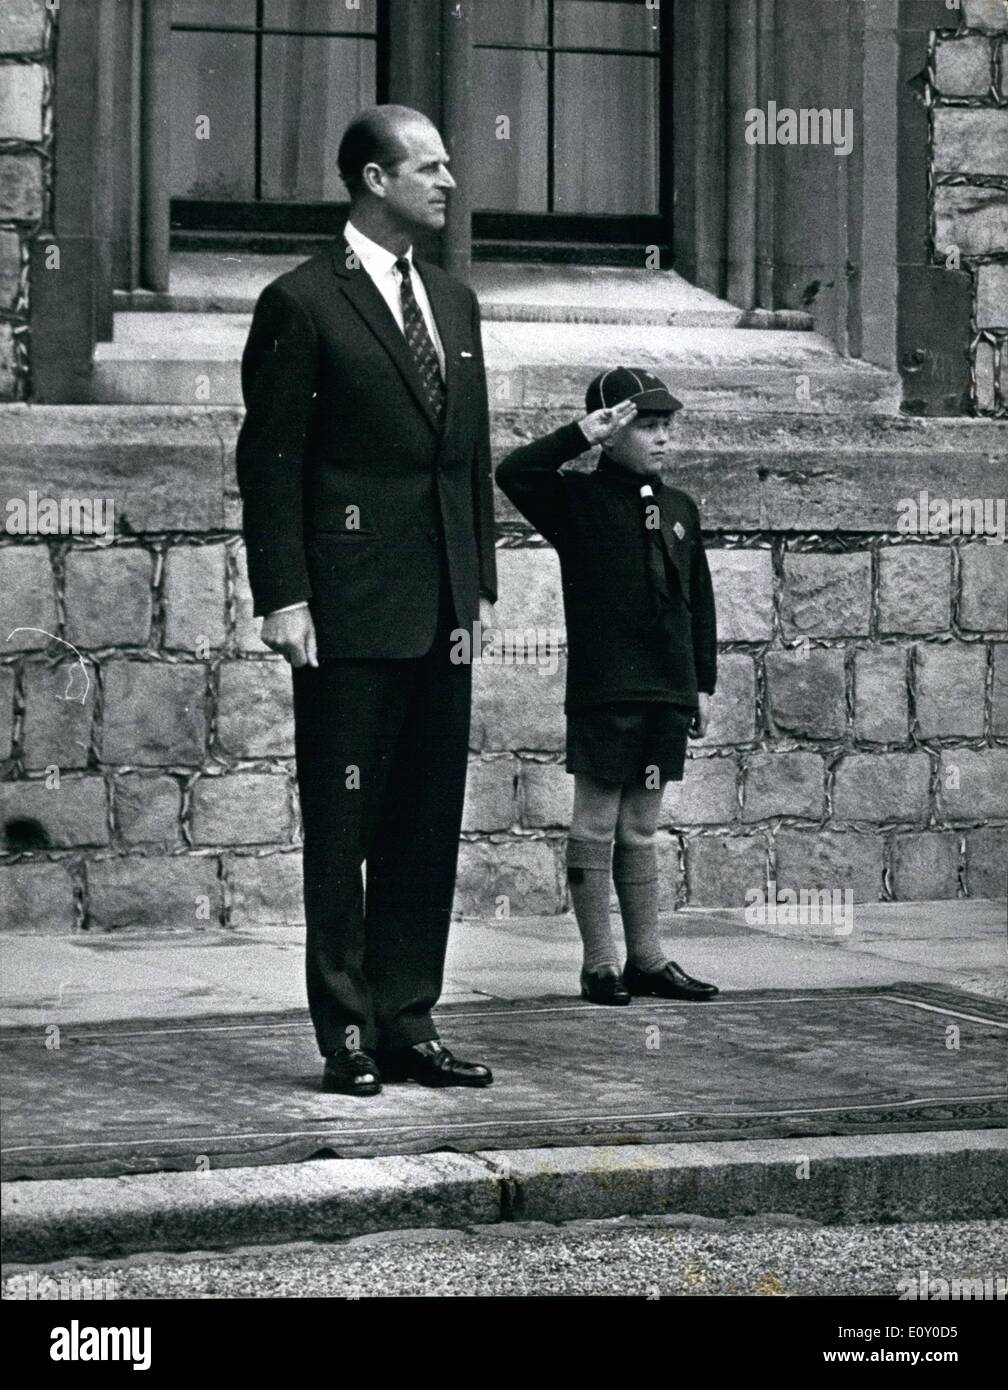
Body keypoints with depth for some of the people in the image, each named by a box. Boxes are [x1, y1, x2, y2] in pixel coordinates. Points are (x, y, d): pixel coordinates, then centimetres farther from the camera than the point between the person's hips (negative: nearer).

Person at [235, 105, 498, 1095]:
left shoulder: (453, 304, 16)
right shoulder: (302, 305, -5)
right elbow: (270, 463, -8)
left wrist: (481, 583, 13)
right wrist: (282, 597, -14)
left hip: (441, 610, 7)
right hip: (350, 611, -7)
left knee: (427, 827, 8)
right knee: (341, 828, 0)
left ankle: (408, 1025, 15)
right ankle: (348, 1038, 5)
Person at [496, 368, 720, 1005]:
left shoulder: (680, 509, 12)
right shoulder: (579, 500, -3)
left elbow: (700, 601, 16)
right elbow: (513, 474, -20)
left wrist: (704, 682, 13)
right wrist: (582, 435, -18)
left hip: (668, 690, 5)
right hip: (603, 690, -5)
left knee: (642, 827, 12)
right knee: (597, 824, 1)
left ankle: (648, 959, 16)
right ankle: (600, 963, 5)